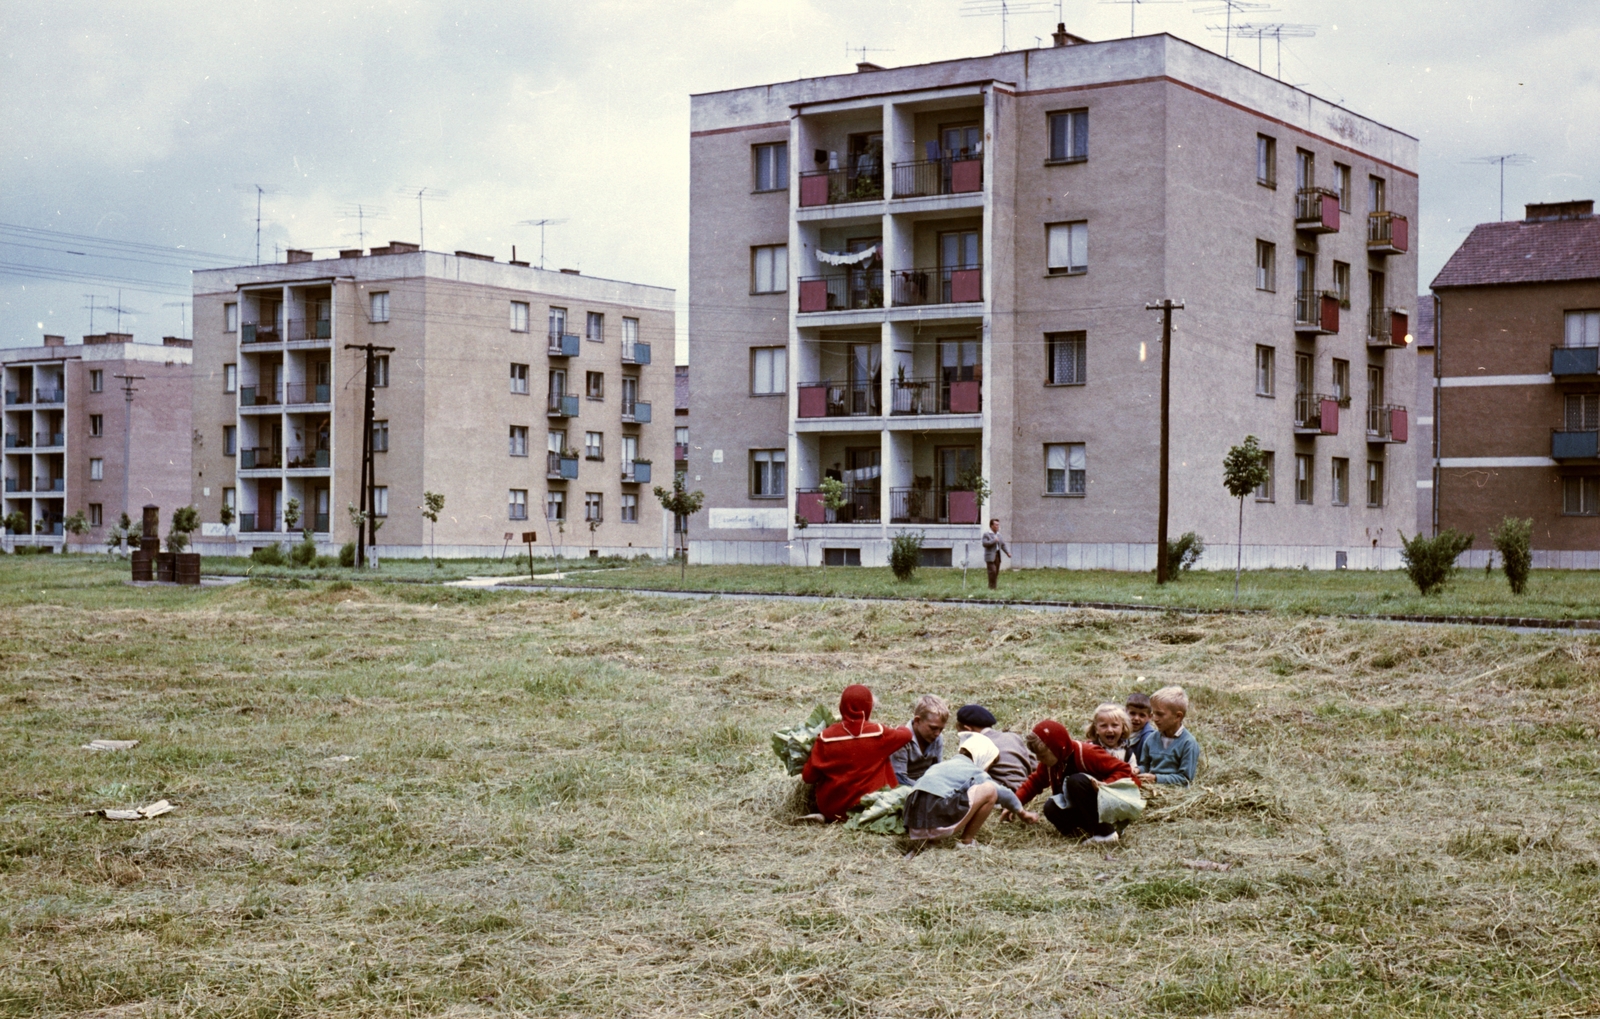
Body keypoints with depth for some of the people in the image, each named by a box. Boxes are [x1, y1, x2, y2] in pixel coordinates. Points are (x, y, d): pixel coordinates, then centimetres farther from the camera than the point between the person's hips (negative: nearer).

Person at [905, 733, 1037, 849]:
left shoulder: (941, 765, 29)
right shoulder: (975, 772, 10)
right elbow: (1005, 794, 18)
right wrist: (1023, 813, 36)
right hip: (938, 825, -7)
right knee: (989, 790, 2)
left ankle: (925, 838, 17)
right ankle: (966, 841, 6)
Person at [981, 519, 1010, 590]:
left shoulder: (998, 535, 17)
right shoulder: (986, 534, -3)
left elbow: (1003, 545, 18)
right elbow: (984, 544, -16)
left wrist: (1008, 552, 4)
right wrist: (994, 541, -16)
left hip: (997, 556, 7)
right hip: (990, 556, -7)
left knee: (996, 573, 4)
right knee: (992, 571, -16)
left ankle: (994, 587, 9)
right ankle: (991, 588, -11)